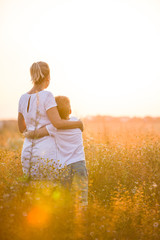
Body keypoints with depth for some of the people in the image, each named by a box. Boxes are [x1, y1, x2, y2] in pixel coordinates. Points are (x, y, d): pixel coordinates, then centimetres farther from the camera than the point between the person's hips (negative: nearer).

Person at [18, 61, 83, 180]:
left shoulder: (23, 98, 8)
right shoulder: (47, 96, -12)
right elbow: (58, 123, -20)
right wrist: (78, 123, -2)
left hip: (28, 155, 6)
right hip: (46, 156, -6)